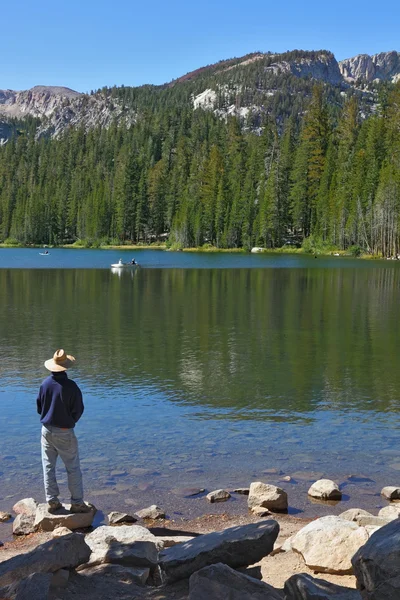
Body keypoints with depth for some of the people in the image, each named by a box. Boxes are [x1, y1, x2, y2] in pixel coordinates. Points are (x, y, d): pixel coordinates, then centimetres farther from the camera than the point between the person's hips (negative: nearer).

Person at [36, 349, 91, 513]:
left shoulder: (45, 384, -6)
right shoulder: (70, 386, -19)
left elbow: (39, 407, 5)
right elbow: (78, 410, -10)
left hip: (47, 430, 4)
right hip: (64, 432, -4)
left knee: (48, 466, 13)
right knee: (73, 468, 5)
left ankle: (52, 501, 16)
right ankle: (77, 503, 7)